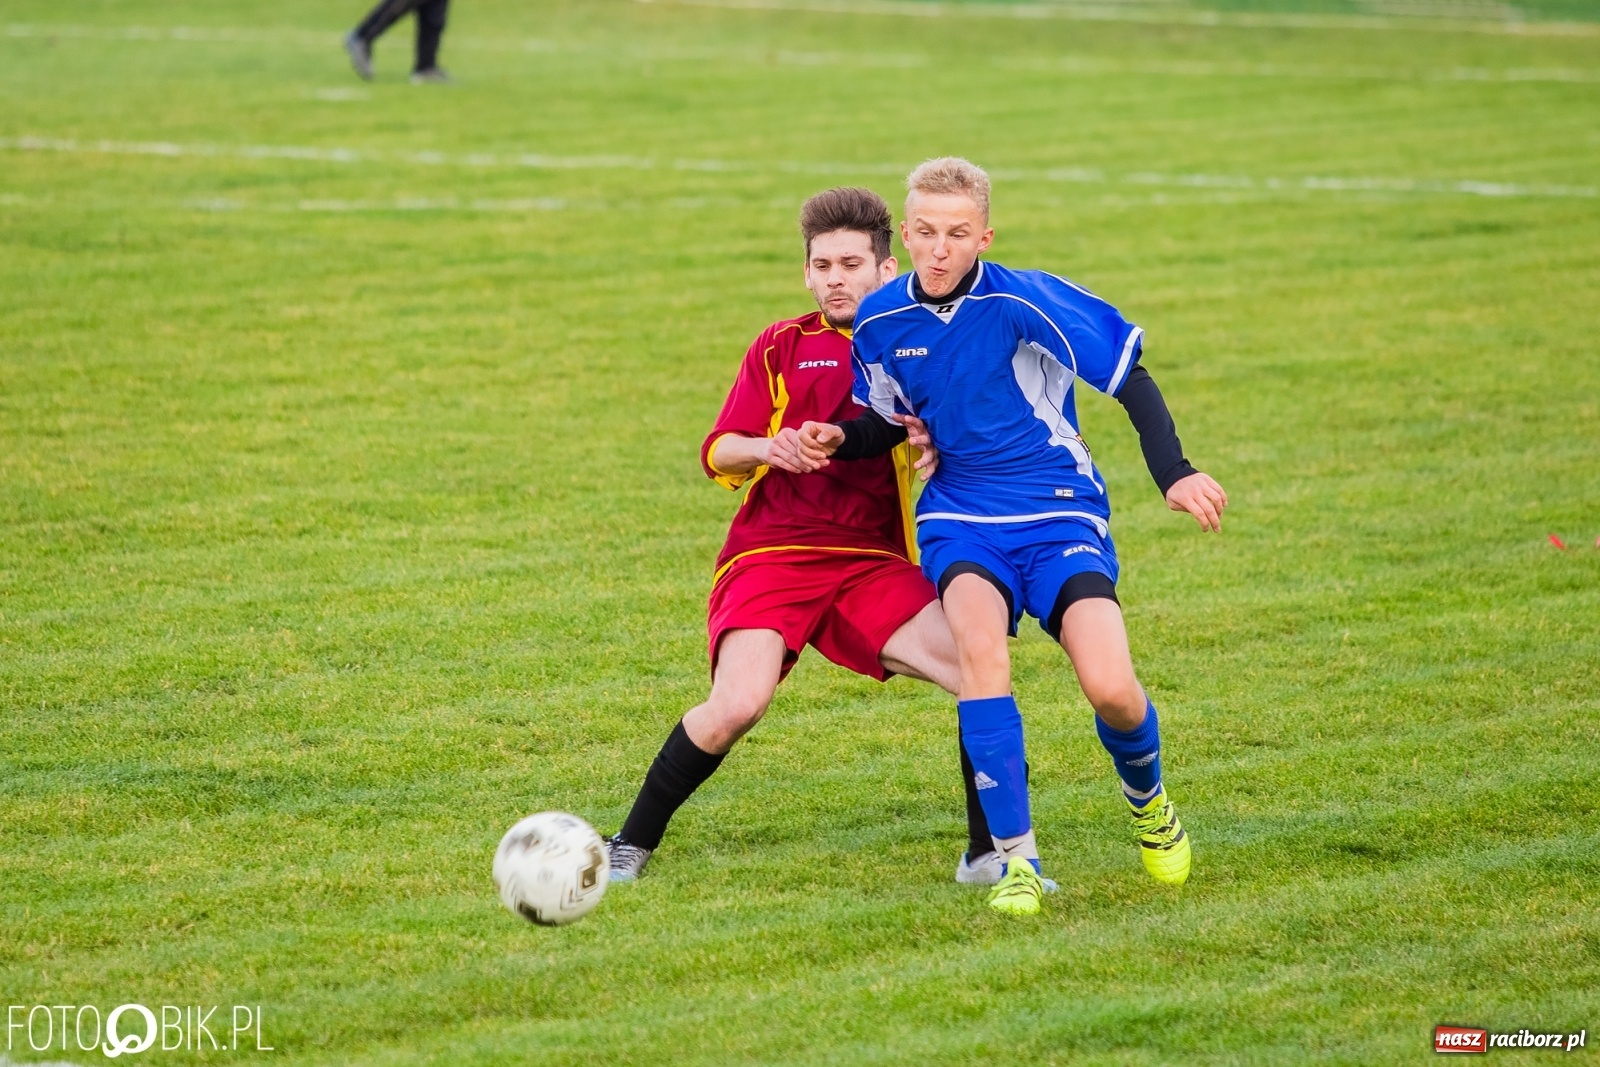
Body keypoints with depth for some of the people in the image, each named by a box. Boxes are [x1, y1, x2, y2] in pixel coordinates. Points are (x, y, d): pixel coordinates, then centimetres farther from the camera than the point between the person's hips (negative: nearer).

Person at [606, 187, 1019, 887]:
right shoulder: (782, 347, 8)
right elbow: (718, 454, 2)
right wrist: (765, 448, -21)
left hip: (875, 561, 2)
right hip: (771, 553, -2)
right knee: (738, 705, -25)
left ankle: (987, 855, -2)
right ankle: (631, 846, -6)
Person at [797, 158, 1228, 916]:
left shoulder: (1023, 301, -15)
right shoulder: (881, 321, -1)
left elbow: (1130, 376, -8)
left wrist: (1173, 474, -18)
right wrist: (842, 440, -3)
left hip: (1060, 514, -2)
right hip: (961, 519, 2)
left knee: (1112, 691, -19)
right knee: (979, 641, -31)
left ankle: (1147, 799, 20)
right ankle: (1016, 857, -23)